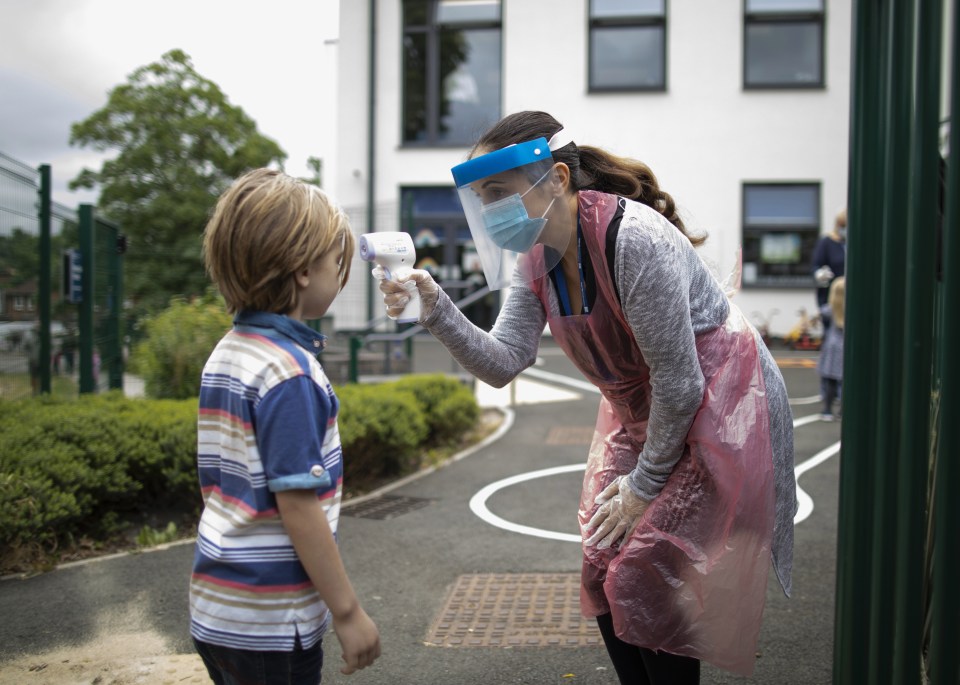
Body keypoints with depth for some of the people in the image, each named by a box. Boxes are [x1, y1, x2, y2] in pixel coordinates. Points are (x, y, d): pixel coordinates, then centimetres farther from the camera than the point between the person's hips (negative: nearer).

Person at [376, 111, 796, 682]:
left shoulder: (632, 239, -29)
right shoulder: (535, 258, -5)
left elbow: (680, 382, -25)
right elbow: (504, 362, -10)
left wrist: (645, 484, -13)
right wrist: (435, 308, -25)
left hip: (715, 408, -8)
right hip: (640, 413, 8)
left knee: (646, 583, -5)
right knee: (605, 572, 11)